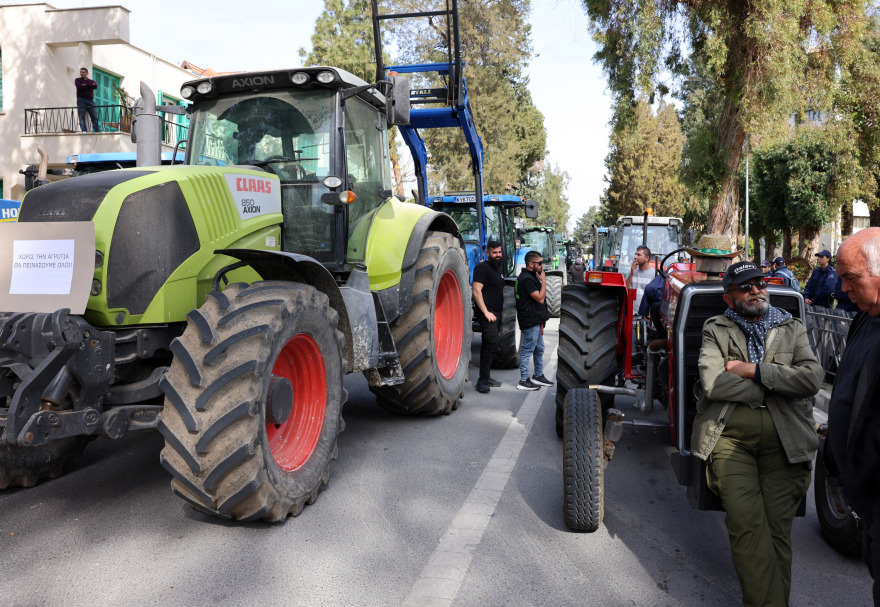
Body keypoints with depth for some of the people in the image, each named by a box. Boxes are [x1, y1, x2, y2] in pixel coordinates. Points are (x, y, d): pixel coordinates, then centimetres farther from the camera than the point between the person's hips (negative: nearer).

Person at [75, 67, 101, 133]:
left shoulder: (91, 81, 17)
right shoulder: (77, 80, 13)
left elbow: (95, 86, -5)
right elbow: (79, 86, -8)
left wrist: (85, 85, -4)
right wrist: (90, 86, -2)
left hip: (90, 100, 1)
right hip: (81, 100, -1)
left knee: (94, 116, -6)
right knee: (82, 116, -10)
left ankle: (97, 131, -7)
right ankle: (84, 130, -13)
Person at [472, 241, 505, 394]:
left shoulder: (497, 268, 20)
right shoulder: (482, 267, -10)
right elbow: (477, 291, -18)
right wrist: (486, 312, -21)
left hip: (496, 313, 9)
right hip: (487, 313, -9)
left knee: (489, 345, 12)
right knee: (492, 342, -19)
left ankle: (485, 378, 19)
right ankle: (482, 381, -17)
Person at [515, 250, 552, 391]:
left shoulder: (531, 277, 16)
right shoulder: (526, 279, -19)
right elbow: (540, 298, -21)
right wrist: (544, 281, -15)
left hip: (536, 320, 11)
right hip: (530, 321, -11)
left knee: (539, 349, 18)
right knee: (527, 350, -4)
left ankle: (538, 376, 29)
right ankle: (523, 381, 2)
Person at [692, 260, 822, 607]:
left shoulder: (793, 329, 16)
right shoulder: (716, 331, 10)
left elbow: (813, 378, -2)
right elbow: (712, 383, -7)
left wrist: (753, 370, -7)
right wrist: (773, 387, -3)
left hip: (783, 440, 2)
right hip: (730, 435, -1)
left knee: (777, 528, -2)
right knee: (747, 526, -13)